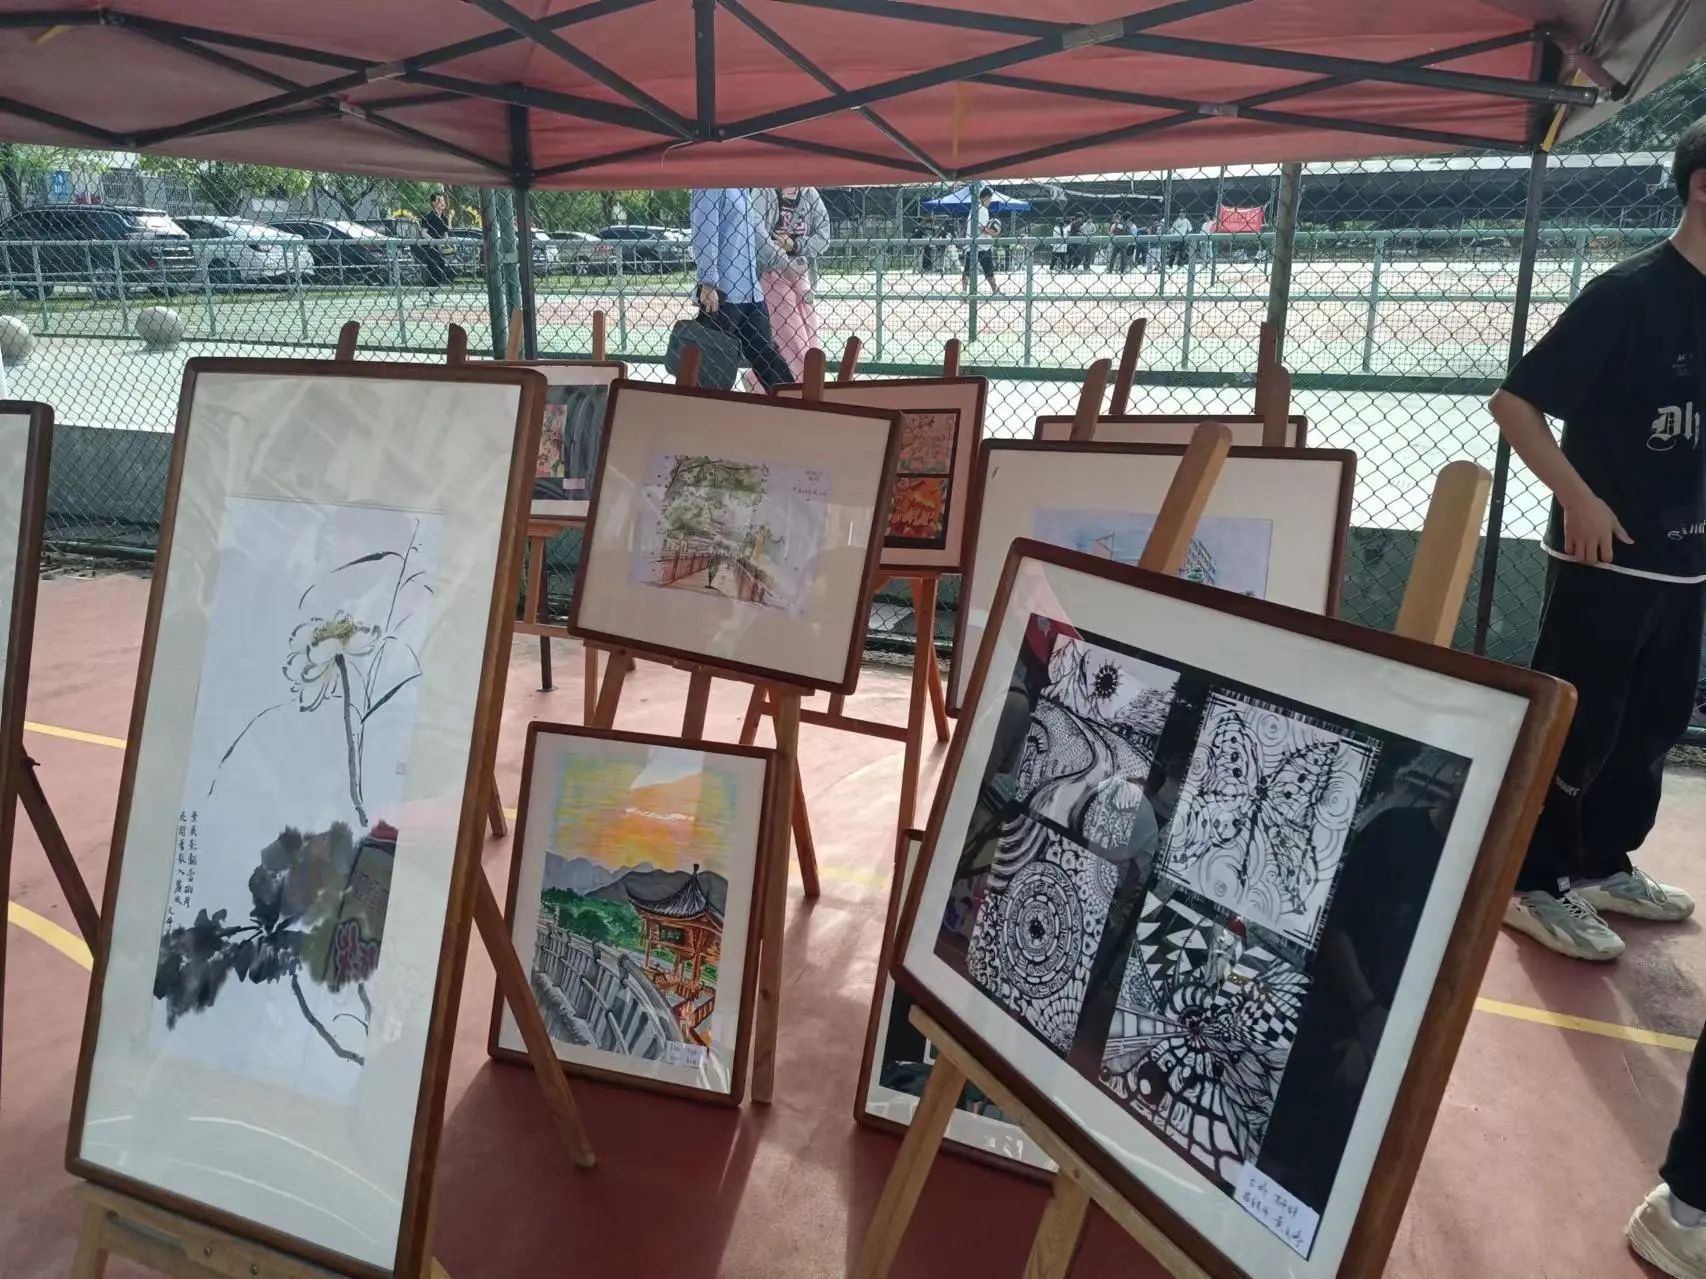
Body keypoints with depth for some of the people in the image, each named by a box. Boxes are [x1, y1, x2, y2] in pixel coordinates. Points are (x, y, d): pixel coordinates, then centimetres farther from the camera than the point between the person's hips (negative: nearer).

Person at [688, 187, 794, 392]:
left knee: (767, 355, 12)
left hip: (751, 292, 8)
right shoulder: (712, 188, -8)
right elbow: (704, 236, -15)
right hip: (722, 293, -8)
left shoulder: (743, 191, 18)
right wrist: (708, 285, -21)